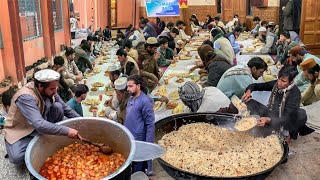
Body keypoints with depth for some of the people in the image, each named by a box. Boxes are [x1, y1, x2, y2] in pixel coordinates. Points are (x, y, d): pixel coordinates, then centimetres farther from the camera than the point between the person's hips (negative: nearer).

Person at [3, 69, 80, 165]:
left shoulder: (49, 91, -13)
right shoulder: (26, 97, -33)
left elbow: (65, 108, -2)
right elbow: (39, 125, -43)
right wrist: (66, 131, -43)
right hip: (20, 131, -6)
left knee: (58, 107, -18)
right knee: (17, 158, -32)